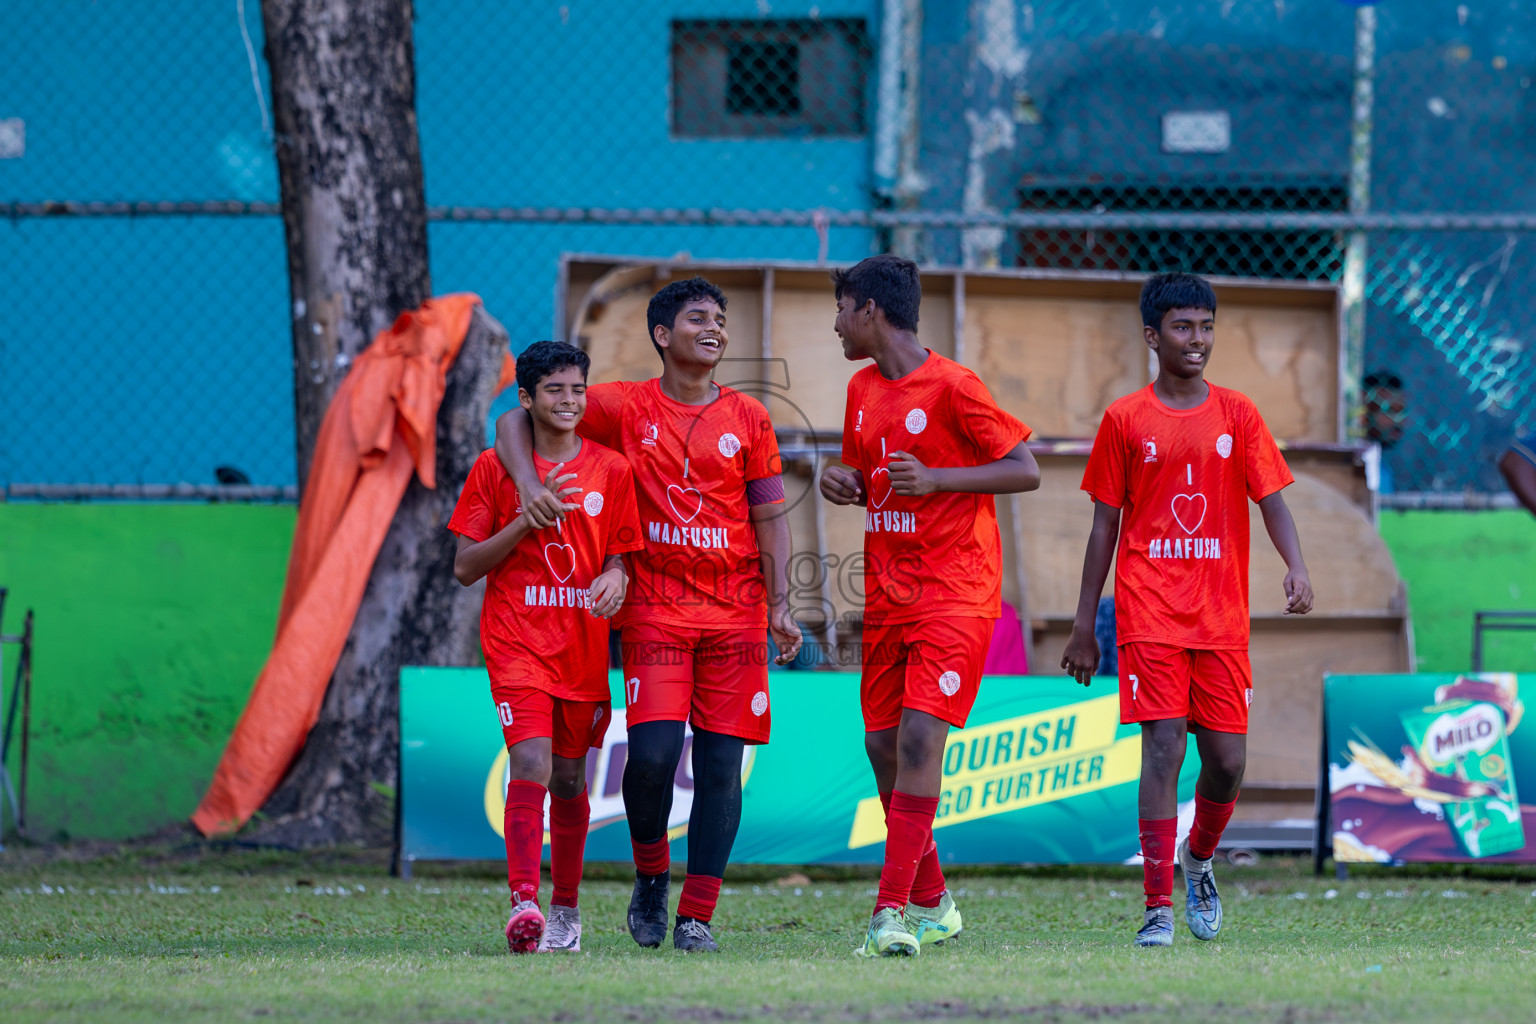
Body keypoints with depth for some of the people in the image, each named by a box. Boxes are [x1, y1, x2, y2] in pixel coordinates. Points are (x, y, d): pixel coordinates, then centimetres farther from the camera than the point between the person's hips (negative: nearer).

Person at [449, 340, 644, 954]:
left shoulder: (611, 471, 7)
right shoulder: (494, 470, 1)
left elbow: (620, 558, 11)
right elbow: (465, 567, 0)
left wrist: (615, 579, -14)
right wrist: (529, 518, -12)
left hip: (584, 645, 3)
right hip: (516, 643, -3)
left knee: (569, 777, 11)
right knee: (532, 762, -20)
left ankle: (565, 909, 26)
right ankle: (523, 904, -28)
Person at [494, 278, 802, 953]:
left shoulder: (748, 418, 8)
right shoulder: (626, 408, 4)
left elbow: (769, 518, 9)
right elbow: (515, 422, 7)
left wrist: (779, 607, -2)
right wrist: (529, 484, -12)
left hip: (735, 612, 2)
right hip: (654, 610, -2)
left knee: (721, 763, -3)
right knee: (653, 751, -15)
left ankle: (696, 915, 3)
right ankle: (650, 877, 11)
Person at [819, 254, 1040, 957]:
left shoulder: (953, 387, -11)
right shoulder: (862, 390, 12)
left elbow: (1026, 472, -11)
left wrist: (935, 479, -21)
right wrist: (845, 485, 1)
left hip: (955, 595, -8)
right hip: (887, 596, 8)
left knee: (920, 735, -18)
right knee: (882, 745, 7)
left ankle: (892, 911, -23)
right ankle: (931, 903, 21)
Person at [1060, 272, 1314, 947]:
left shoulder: (1236, 415, 8)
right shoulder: (1126, 420, 4)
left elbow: (1271, 500, 3)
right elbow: (1105, 527, 7)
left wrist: (1296, 567, -18)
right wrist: (1083, 628, 6)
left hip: (1222, 619, 2)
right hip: (1149, 614, -2)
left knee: (1227, 761, 1)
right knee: (1163, 748, -13)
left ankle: (1199, 862, 31)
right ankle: (1159, 908, -12)